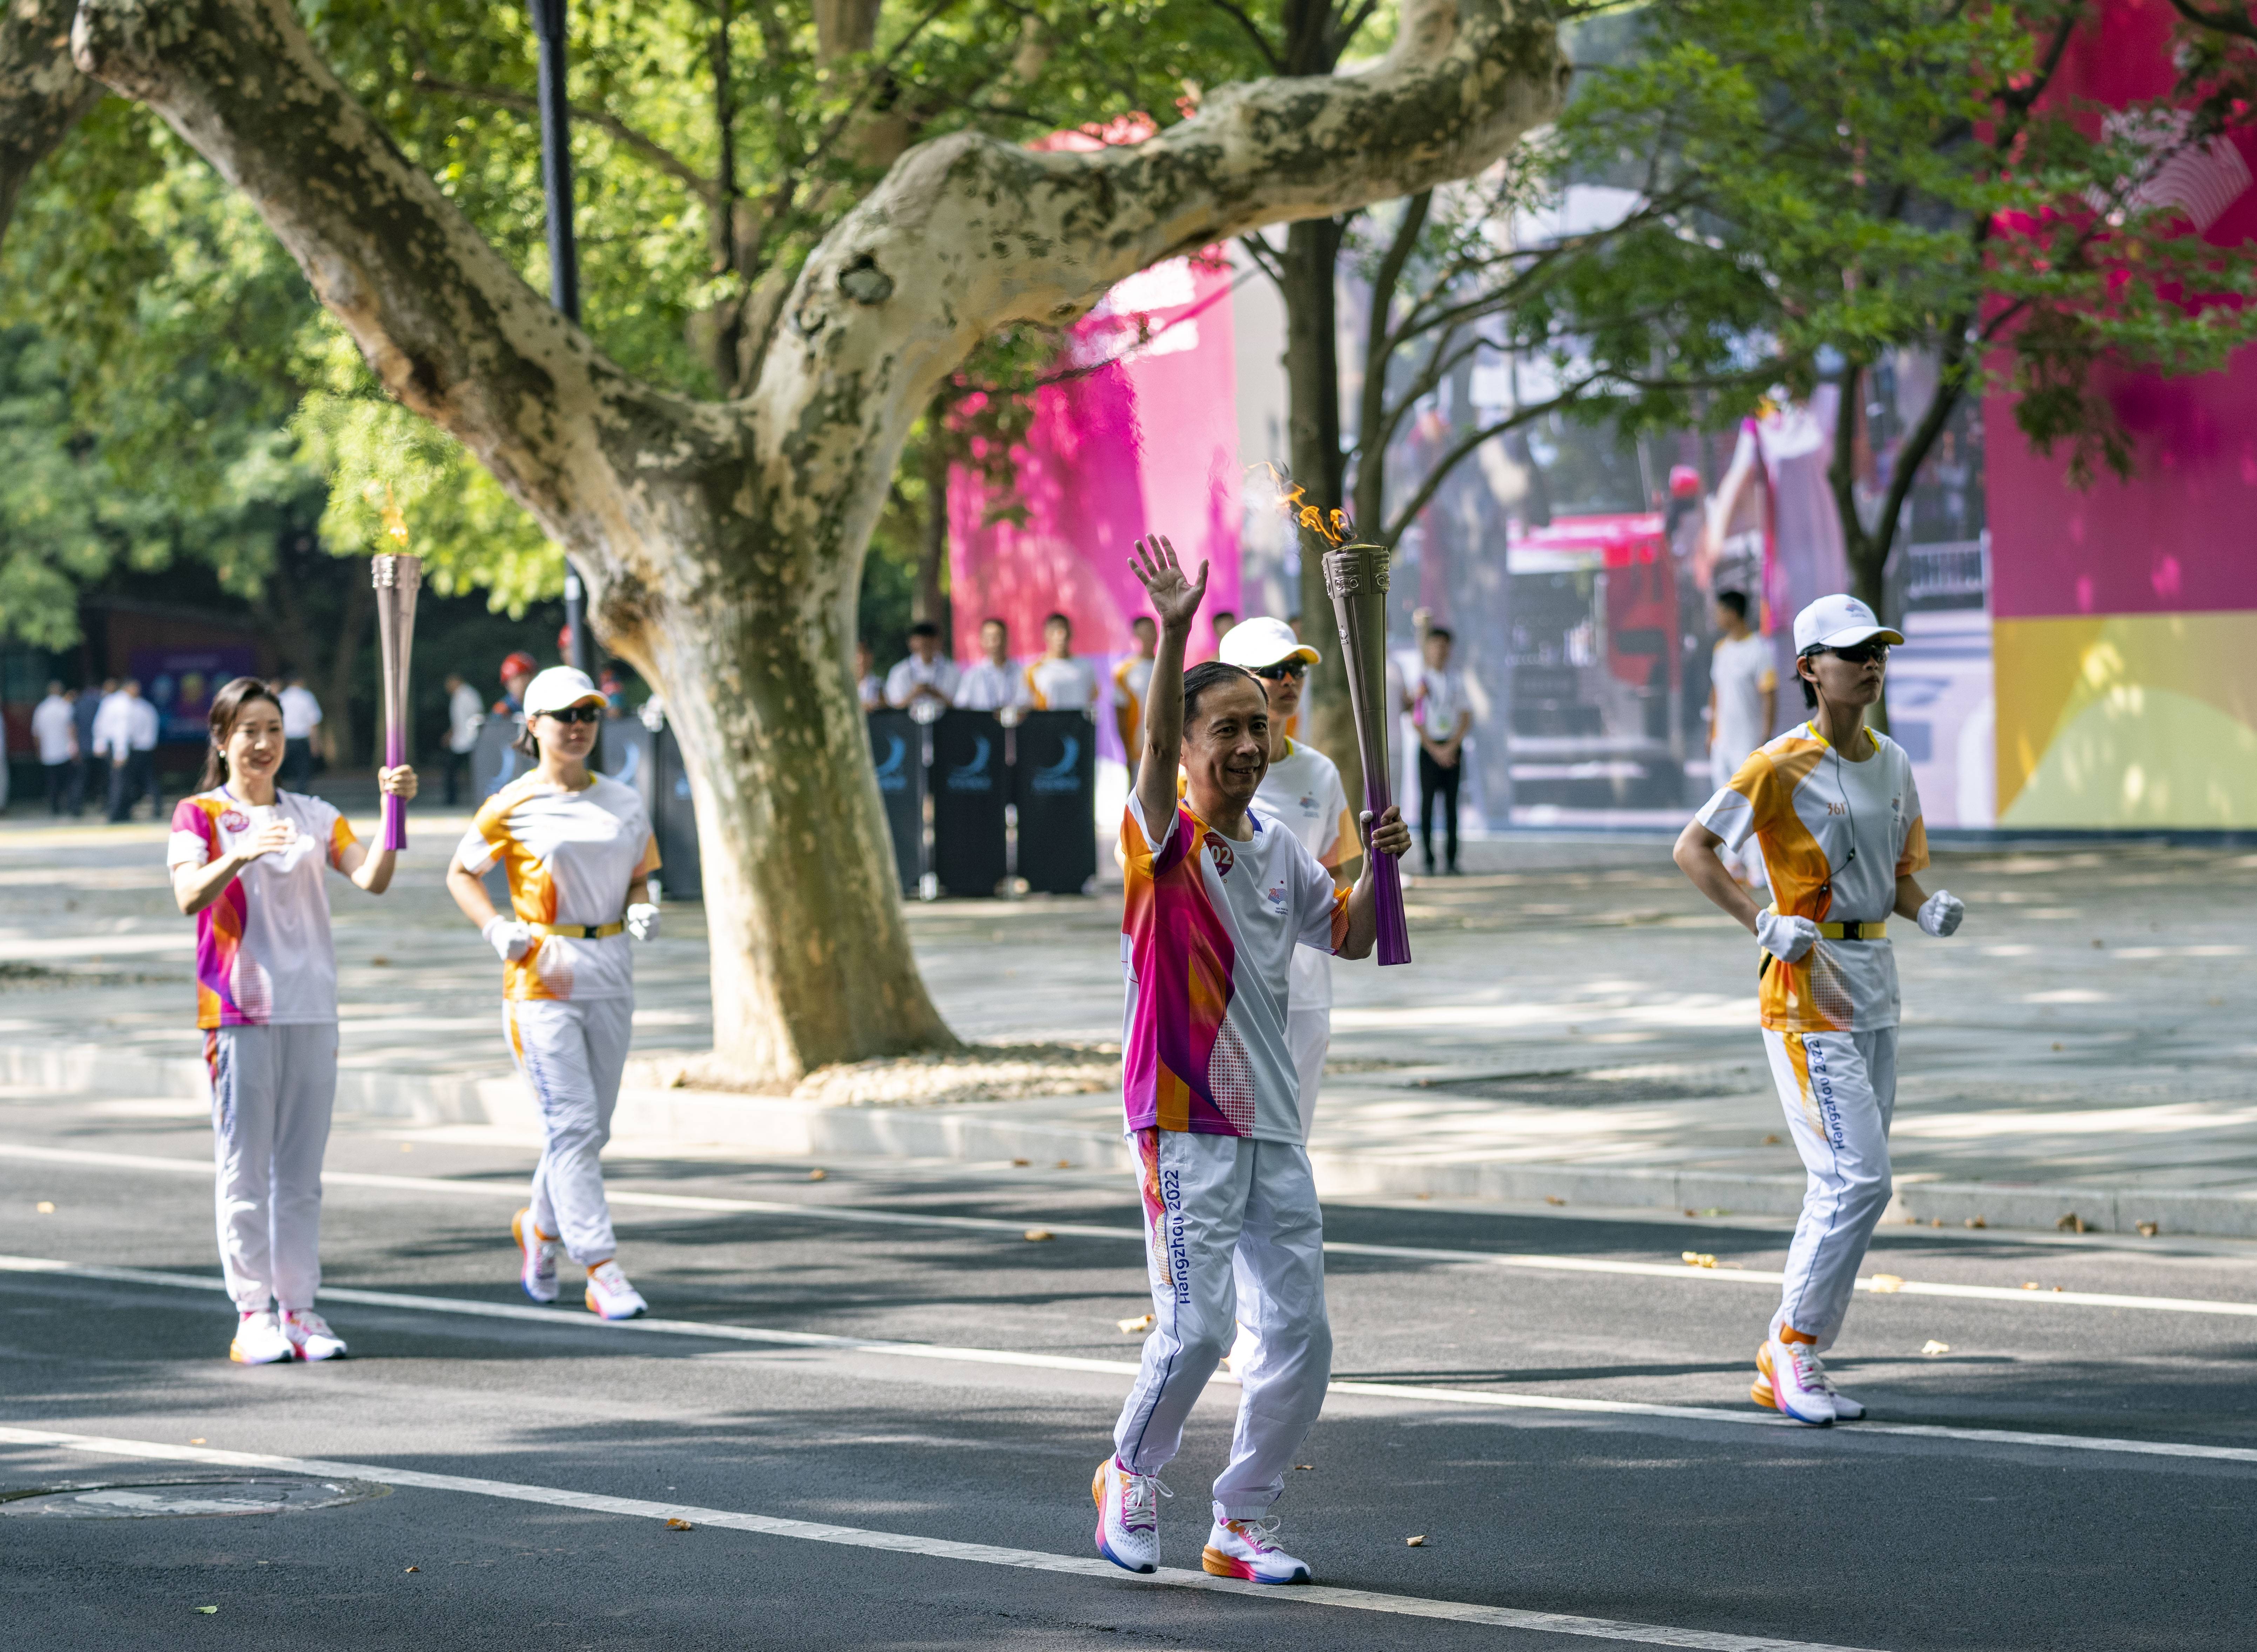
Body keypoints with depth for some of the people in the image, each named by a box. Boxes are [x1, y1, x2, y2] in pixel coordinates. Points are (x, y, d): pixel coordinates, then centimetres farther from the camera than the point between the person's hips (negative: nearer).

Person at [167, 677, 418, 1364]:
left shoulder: (313, 816, 11)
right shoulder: (199, 815, 0)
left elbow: (373, 880, -2)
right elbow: (189, 897, -17)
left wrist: (394, 807, -16)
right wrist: (240, 854, -35)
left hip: (312, 1011, 4)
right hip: (237, 1011, -4)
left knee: (301, 1171, 7)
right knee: (245, 1170, -2)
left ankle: (299, 1308, 11)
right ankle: (253, 1315, 1)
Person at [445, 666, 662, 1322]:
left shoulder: (624, 803, 10)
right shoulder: (512, 807, -3)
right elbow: (462, 874, 6)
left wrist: (643, 908, -3)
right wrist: (496, 929, -9)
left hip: (611, 978, 5)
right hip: (541, 978, -5)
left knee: (590, 1127, 11)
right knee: (574, 1124, -11)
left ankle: (540, 1225, 37)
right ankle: (600, 1269, -13)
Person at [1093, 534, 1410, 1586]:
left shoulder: (1281, 852, 12)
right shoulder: (1165, 837, -7)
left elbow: (1348, 940, 24)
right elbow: (1154, 748, -27)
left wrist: (1377, 866, 4)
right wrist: (1173, 633, -41)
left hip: (1272, 1122, 6)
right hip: (1183, 1120, -6)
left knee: (1299, 1332, 4)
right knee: (1196, 1327, -11)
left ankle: (1242, 1525, 16)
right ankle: (1132, 1479, 15)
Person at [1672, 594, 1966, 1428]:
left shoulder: (1892, 764, 11)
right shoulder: (1782, 765, -11)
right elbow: (1693, 847, -11)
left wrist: (1930, 910, -4)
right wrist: (1762, 923, -21)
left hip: (1875, 983, 8)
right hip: (1806, 984, -8)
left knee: (1847, 1186, 10)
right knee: (1859, 1179, -15)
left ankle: (1786, 1369, 18)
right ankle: (1793, 1348, -3)